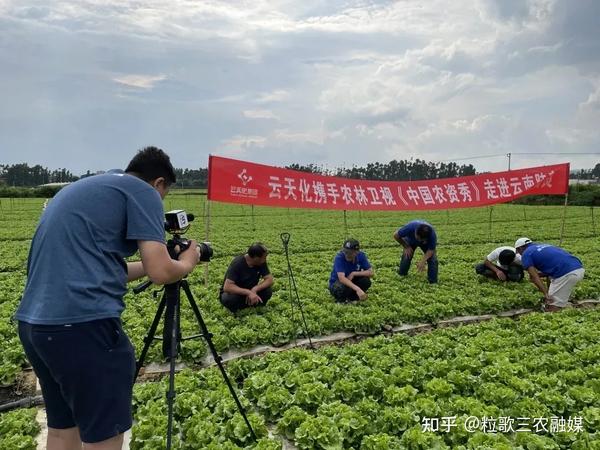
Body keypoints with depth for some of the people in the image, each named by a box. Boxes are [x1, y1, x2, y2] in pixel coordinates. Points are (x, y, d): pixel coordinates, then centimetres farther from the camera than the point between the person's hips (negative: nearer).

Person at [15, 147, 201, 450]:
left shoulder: (79, 188, 23)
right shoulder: (142, 191, -2)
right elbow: (160, 272, -10)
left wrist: (145, 265, 33)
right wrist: (187, 262, 10)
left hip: (33, 323, 9)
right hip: (82, 325, -9)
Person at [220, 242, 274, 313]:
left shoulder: (261, 262, -12)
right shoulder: (237, 263, -28)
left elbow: (269, 280, -14)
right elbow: (227, 287, -35)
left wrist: (254, 289, -31)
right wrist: (248, 292, -43)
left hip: (248, 292, 4)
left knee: (268, 291, -22)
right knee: (229, 298, -38)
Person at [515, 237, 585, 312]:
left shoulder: (526, 254, 7)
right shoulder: (544, 246, 30)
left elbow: (534, 277, -5)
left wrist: (546, 294, -10)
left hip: (566, 274, -8)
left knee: (551, 308, -1)